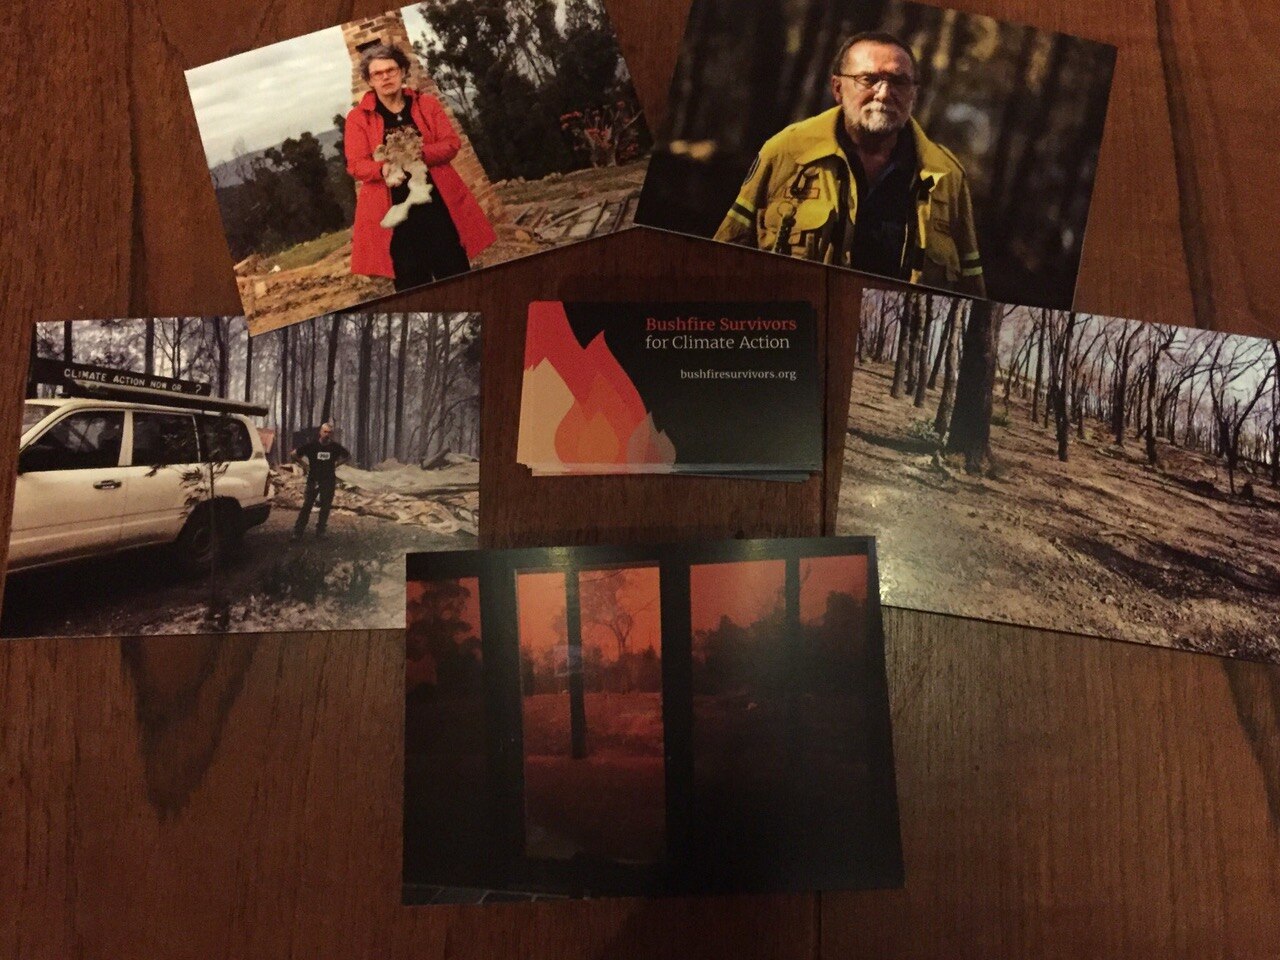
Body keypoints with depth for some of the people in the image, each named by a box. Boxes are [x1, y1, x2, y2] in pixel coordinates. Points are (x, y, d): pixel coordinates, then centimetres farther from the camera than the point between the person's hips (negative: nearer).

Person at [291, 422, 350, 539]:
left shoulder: (335, 447, -4)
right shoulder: (311, 445, -9)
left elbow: (347, 456, 14)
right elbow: (293, 455, 0)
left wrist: (336, 464, 5)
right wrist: (305, 465, -2)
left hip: (329, 481, 2)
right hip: (313, 480, -2)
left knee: (325, 507, 7)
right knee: (306, 506, -7)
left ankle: (320, 531, 20)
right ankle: (297, 532, -4)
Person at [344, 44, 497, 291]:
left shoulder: (427, 104, 9)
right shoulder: (358, 117, 4)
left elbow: (451, 143, 0)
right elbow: (356, 165, -4)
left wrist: (419, 153, -19)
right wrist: (383, 168, -26)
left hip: (438, 203, 1)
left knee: (456, 275, 4)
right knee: (410, 284, 3)